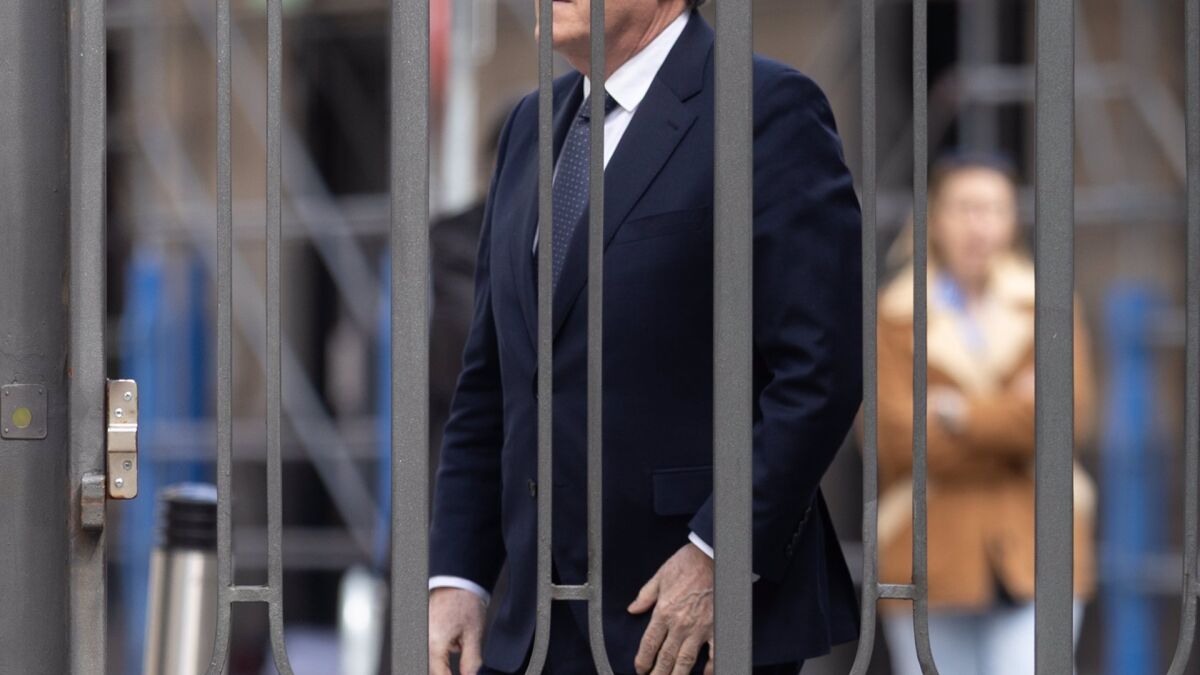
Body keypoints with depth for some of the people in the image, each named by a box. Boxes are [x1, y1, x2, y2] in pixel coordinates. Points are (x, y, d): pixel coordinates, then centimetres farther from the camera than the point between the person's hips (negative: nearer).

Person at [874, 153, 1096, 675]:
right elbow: (903, 439, -10)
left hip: (1032, 562, 0)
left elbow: (1070, 416, -6)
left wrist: (962, 416, -11)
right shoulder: (895, 316, 2)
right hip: (932, 565, 0)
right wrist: (1015, 416, -10)